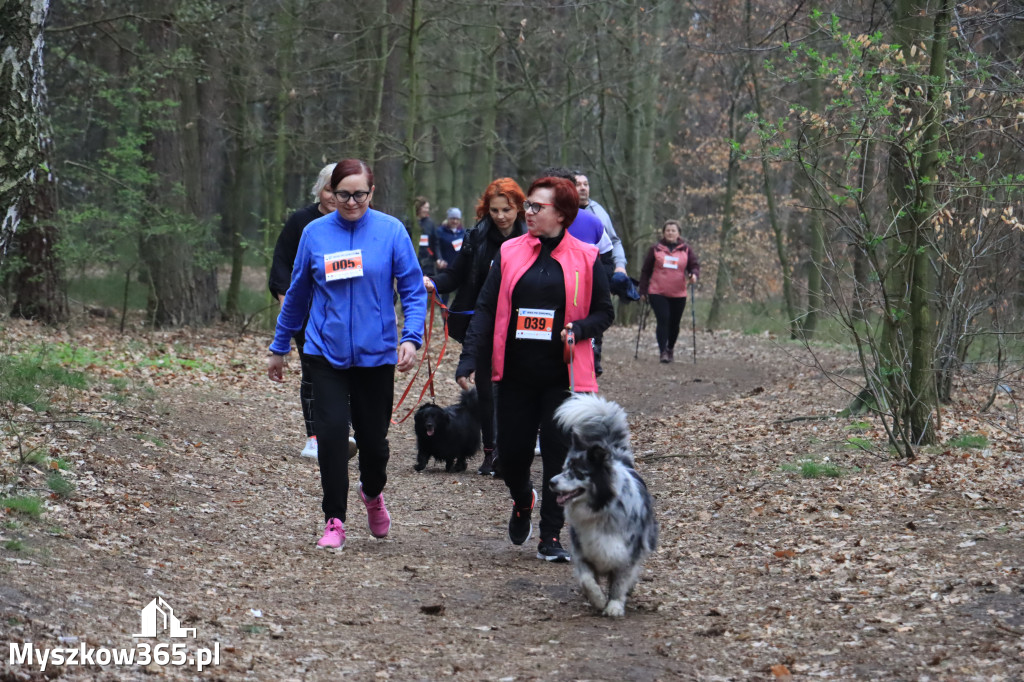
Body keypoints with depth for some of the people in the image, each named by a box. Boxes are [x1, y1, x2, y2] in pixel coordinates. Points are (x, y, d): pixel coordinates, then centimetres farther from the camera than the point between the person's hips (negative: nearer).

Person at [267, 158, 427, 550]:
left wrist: (412, 338, -17)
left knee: (373, 437, 7)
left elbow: (413, 290, -1)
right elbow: (297, 294, 12)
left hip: (376, 353, -1)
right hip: (326, 352, 1)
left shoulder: (391, 231, -3)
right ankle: (334, 522, 2)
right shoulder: (315, 233, 2)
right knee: (332, 433, -9)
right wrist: (279, 348, 17)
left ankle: (373, 494, 39)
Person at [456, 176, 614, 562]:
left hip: (562, 375, -2)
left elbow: (604, 312, 7)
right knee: (511, 451, 4)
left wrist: (579, 329, -14)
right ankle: (522, 501, 38)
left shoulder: (585, 258, 0)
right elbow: (486, 309, 4)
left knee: (559, 455, -2)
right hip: (516, 374, 2)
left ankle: (551, 538, 9)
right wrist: (469, 359, -6)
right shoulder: (509, 254, 5)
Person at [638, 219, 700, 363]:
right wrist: (643, 291, 7)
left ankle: (670, 349, 27)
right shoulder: (656, 249, 6)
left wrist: (694, 275, -16)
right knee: (663, 321, -12)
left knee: (674, 324, 9)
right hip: (657, 293, -2)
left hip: (678, 294, 2)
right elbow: (645, 271, 10)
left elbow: (695, 265, 8)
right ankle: (663, 352, -11)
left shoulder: (686, 249, 8)